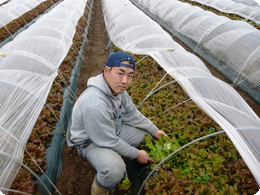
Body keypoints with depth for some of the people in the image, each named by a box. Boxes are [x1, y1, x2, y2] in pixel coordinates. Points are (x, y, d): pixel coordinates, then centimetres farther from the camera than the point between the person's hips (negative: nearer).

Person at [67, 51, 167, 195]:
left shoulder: (118, 89, -11)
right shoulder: (95, 104, -39)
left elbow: (133, 115, 4)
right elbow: (109, 141, -27)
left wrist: (154, 130, 6)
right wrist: (136, 154, -14)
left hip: (112, 130, 8)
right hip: (89, 141, -8)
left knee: (143, 132, 6)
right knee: (114, 170, -33)